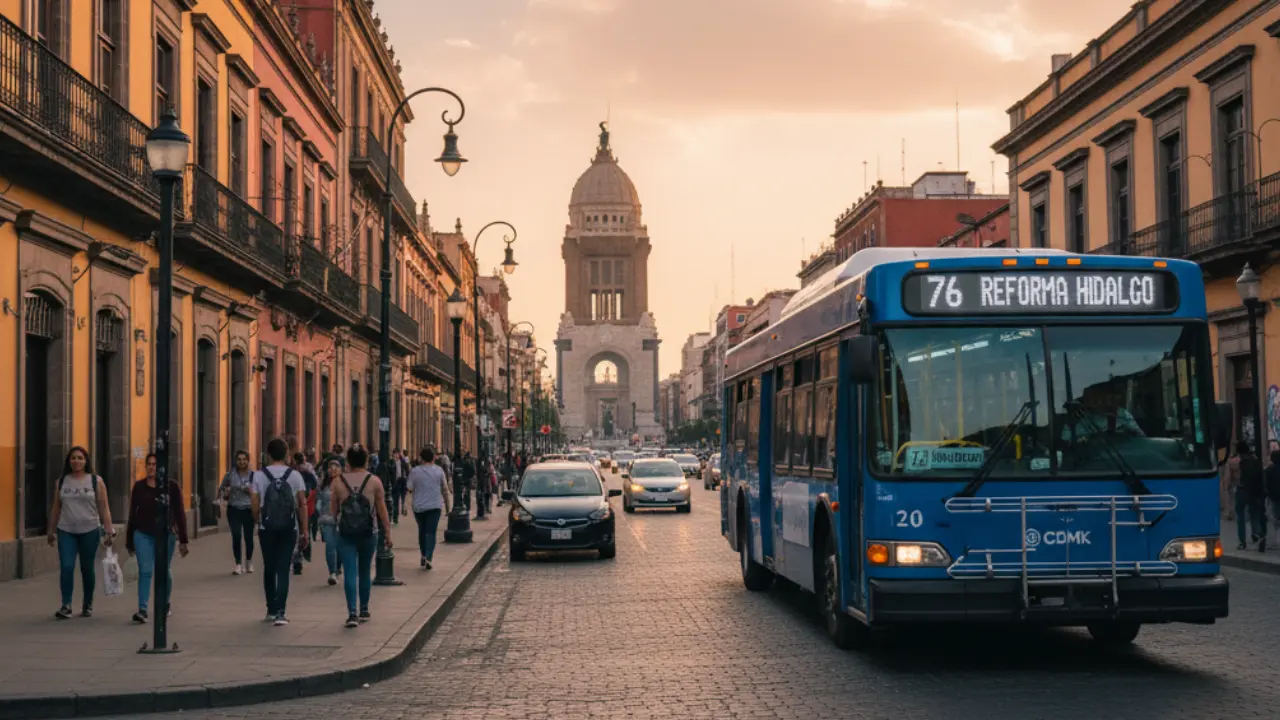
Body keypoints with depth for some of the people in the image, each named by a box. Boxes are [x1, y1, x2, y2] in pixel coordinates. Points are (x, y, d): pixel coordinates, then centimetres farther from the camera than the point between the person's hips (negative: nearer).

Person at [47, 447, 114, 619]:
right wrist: (51, 530, 11)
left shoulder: (96, 481, 1)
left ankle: (88, 605, 19)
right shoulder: (61, 482, 8)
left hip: (89, 531, -1)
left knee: (87, 568, 7)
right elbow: (56, 508, 12)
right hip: (66, 531, 1)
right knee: (66, 567, -11)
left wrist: (109, 530, -8)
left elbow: (104, 508, -1)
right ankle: (66, 606, -10)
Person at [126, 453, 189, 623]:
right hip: (143, 534, 0)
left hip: (166, 534, 0)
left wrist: (183, 540, -4)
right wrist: (129, 541, 9)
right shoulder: (139, 487, 2)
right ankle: (142, 610, -15)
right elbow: (132, 514, 8)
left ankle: (164, 605, 32)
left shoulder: (172, 487, -2)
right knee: (145, 571, -10)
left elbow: (179, 514, -1)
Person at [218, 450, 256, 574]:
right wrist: (225, 493, -3)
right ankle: (238, 565, -7)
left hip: (248, 510, 1)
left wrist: (250, 491, -13)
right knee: (236, 536, -12)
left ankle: (249, 562, 31)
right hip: (234, 509, 0)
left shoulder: (253, 475, 2)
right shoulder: (230, 474, 3)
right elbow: (221, 488, 16)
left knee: (248, 536, 8)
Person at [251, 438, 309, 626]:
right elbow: (302, 504, -4)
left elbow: (255, 505, -4)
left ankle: (271, 610, 20)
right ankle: (280, 612, -10)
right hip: (289, 528, 0)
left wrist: (257, 522, 13)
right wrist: (304, 530, 2)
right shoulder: (294, 475, -2)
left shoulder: (259, 475, -3)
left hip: (267, 528, 0)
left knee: (269, 569, 13)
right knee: (283, 570, 0)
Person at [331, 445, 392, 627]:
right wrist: (388, 533, 4)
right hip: (369, 533, 1)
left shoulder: (338, 482, -3)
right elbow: (382, 509, -2)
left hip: (345, 533, -1)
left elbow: (333, 510, 4)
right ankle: (364, 610, 25)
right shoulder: (374, 481, -4)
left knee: (350, 572, -2)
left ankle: (352, 613, -14)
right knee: (365, 571, 16)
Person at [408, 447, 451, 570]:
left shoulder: (414, 471, -3)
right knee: (431, 532, -4)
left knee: (422, 531, 17)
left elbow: (410, 489, -4)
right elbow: (445, 489, 3)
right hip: (435, 506, -1)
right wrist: (447, 503, 16)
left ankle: (424, 556, 24)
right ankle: (428, 558, -19)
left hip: (418, 506, 1)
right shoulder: (439, 470, -2)